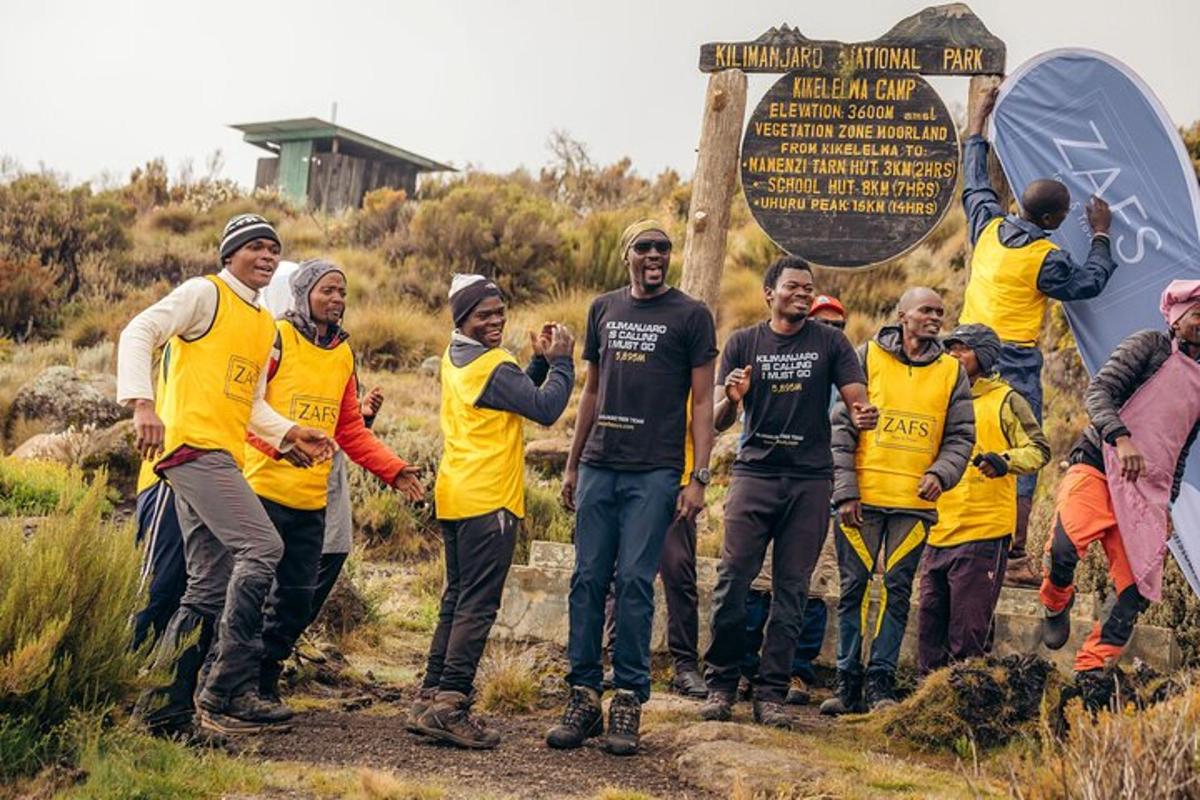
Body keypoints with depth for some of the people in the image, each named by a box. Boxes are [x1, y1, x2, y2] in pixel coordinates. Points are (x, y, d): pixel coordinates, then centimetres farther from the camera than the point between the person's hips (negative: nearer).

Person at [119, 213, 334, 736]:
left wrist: (290, 433, 11)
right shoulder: (205, 294, -1)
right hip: (192, 444, -9)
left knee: (209, 590, 6)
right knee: (261, 547, -20)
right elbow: (139, 333, -11)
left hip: (220, 457, 9)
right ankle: (228, 690, -17)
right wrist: (141, 403, -24)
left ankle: (162, 707, 12)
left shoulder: (265, 326, 23)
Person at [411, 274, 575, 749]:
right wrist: (560, 361, -4)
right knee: (478, 606, -6)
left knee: (456, 601, 15)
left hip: (454, 498, 9)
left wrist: (541, 360, 7)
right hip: (487, 501, -9)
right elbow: (545, 408, -16)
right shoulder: (492, 366, -14)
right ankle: (450, 706, -7)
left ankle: (431, 700, 16)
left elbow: (514, 394, 19)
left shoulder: (455, 359, 15)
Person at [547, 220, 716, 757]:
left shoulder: (690, 316, 2)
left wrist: (699, 478, -8)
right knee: (588, 580, 2)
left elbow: (702, 402, 0)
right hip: (599, 467, 4)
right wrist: (572, 464, 17)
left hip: (654, 473, -4)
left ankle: (628, 701, 3)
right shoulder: (603, 309, 15)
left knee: (634, 582, -5)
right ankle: (584, 697, 9)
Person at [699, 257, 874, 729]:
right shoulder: (744, 343, 8)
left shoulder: (830, 342, 8)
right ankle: (721, 686, 3)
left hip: (810, 481, 1)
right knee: (732, 580, -7)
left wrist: (863, 414, -24)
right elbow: (717, 420, 4)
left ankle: (771, 694, 6)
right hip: (754, 473, 0)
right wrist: (731, 399, -19)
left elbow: (857, 399, 0)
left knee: (791, 590, 1)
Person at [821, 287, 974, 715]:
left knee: (898, 591, 2)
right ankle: (847, 683, 8)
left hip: (916, 502, 2)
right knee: (853, 588, 2)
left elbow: (961, 436, 11)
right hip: (862, 498, -1)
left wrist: (941, 473, -9)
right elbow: (841, 426, 1)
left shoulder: (952, 372, 10)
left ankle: (881, 682, 8)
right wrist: (845, 490, -7)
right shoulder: (867, 357, 3)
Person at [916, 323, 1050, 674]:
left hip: (984, 534, -6)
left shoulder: (1005, 401, 0)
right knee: (930, 622, 8)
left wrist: (1005, 461, -24)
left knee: (968, 632, -5)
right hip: (939, 533, 6)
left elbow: (1038, 450, -6)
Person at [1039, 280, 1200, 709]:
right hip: (1098, 466, -5)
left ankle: (1092, 668, 11)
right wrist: (1121, 437, -24)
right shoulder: (1149, 346, 4)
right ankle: (1056, 604, 4)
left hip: (1147, 493, 6)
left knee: (1138, 589, -4)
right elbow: (1098, 391, -8)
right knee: (1063, 549, -30)